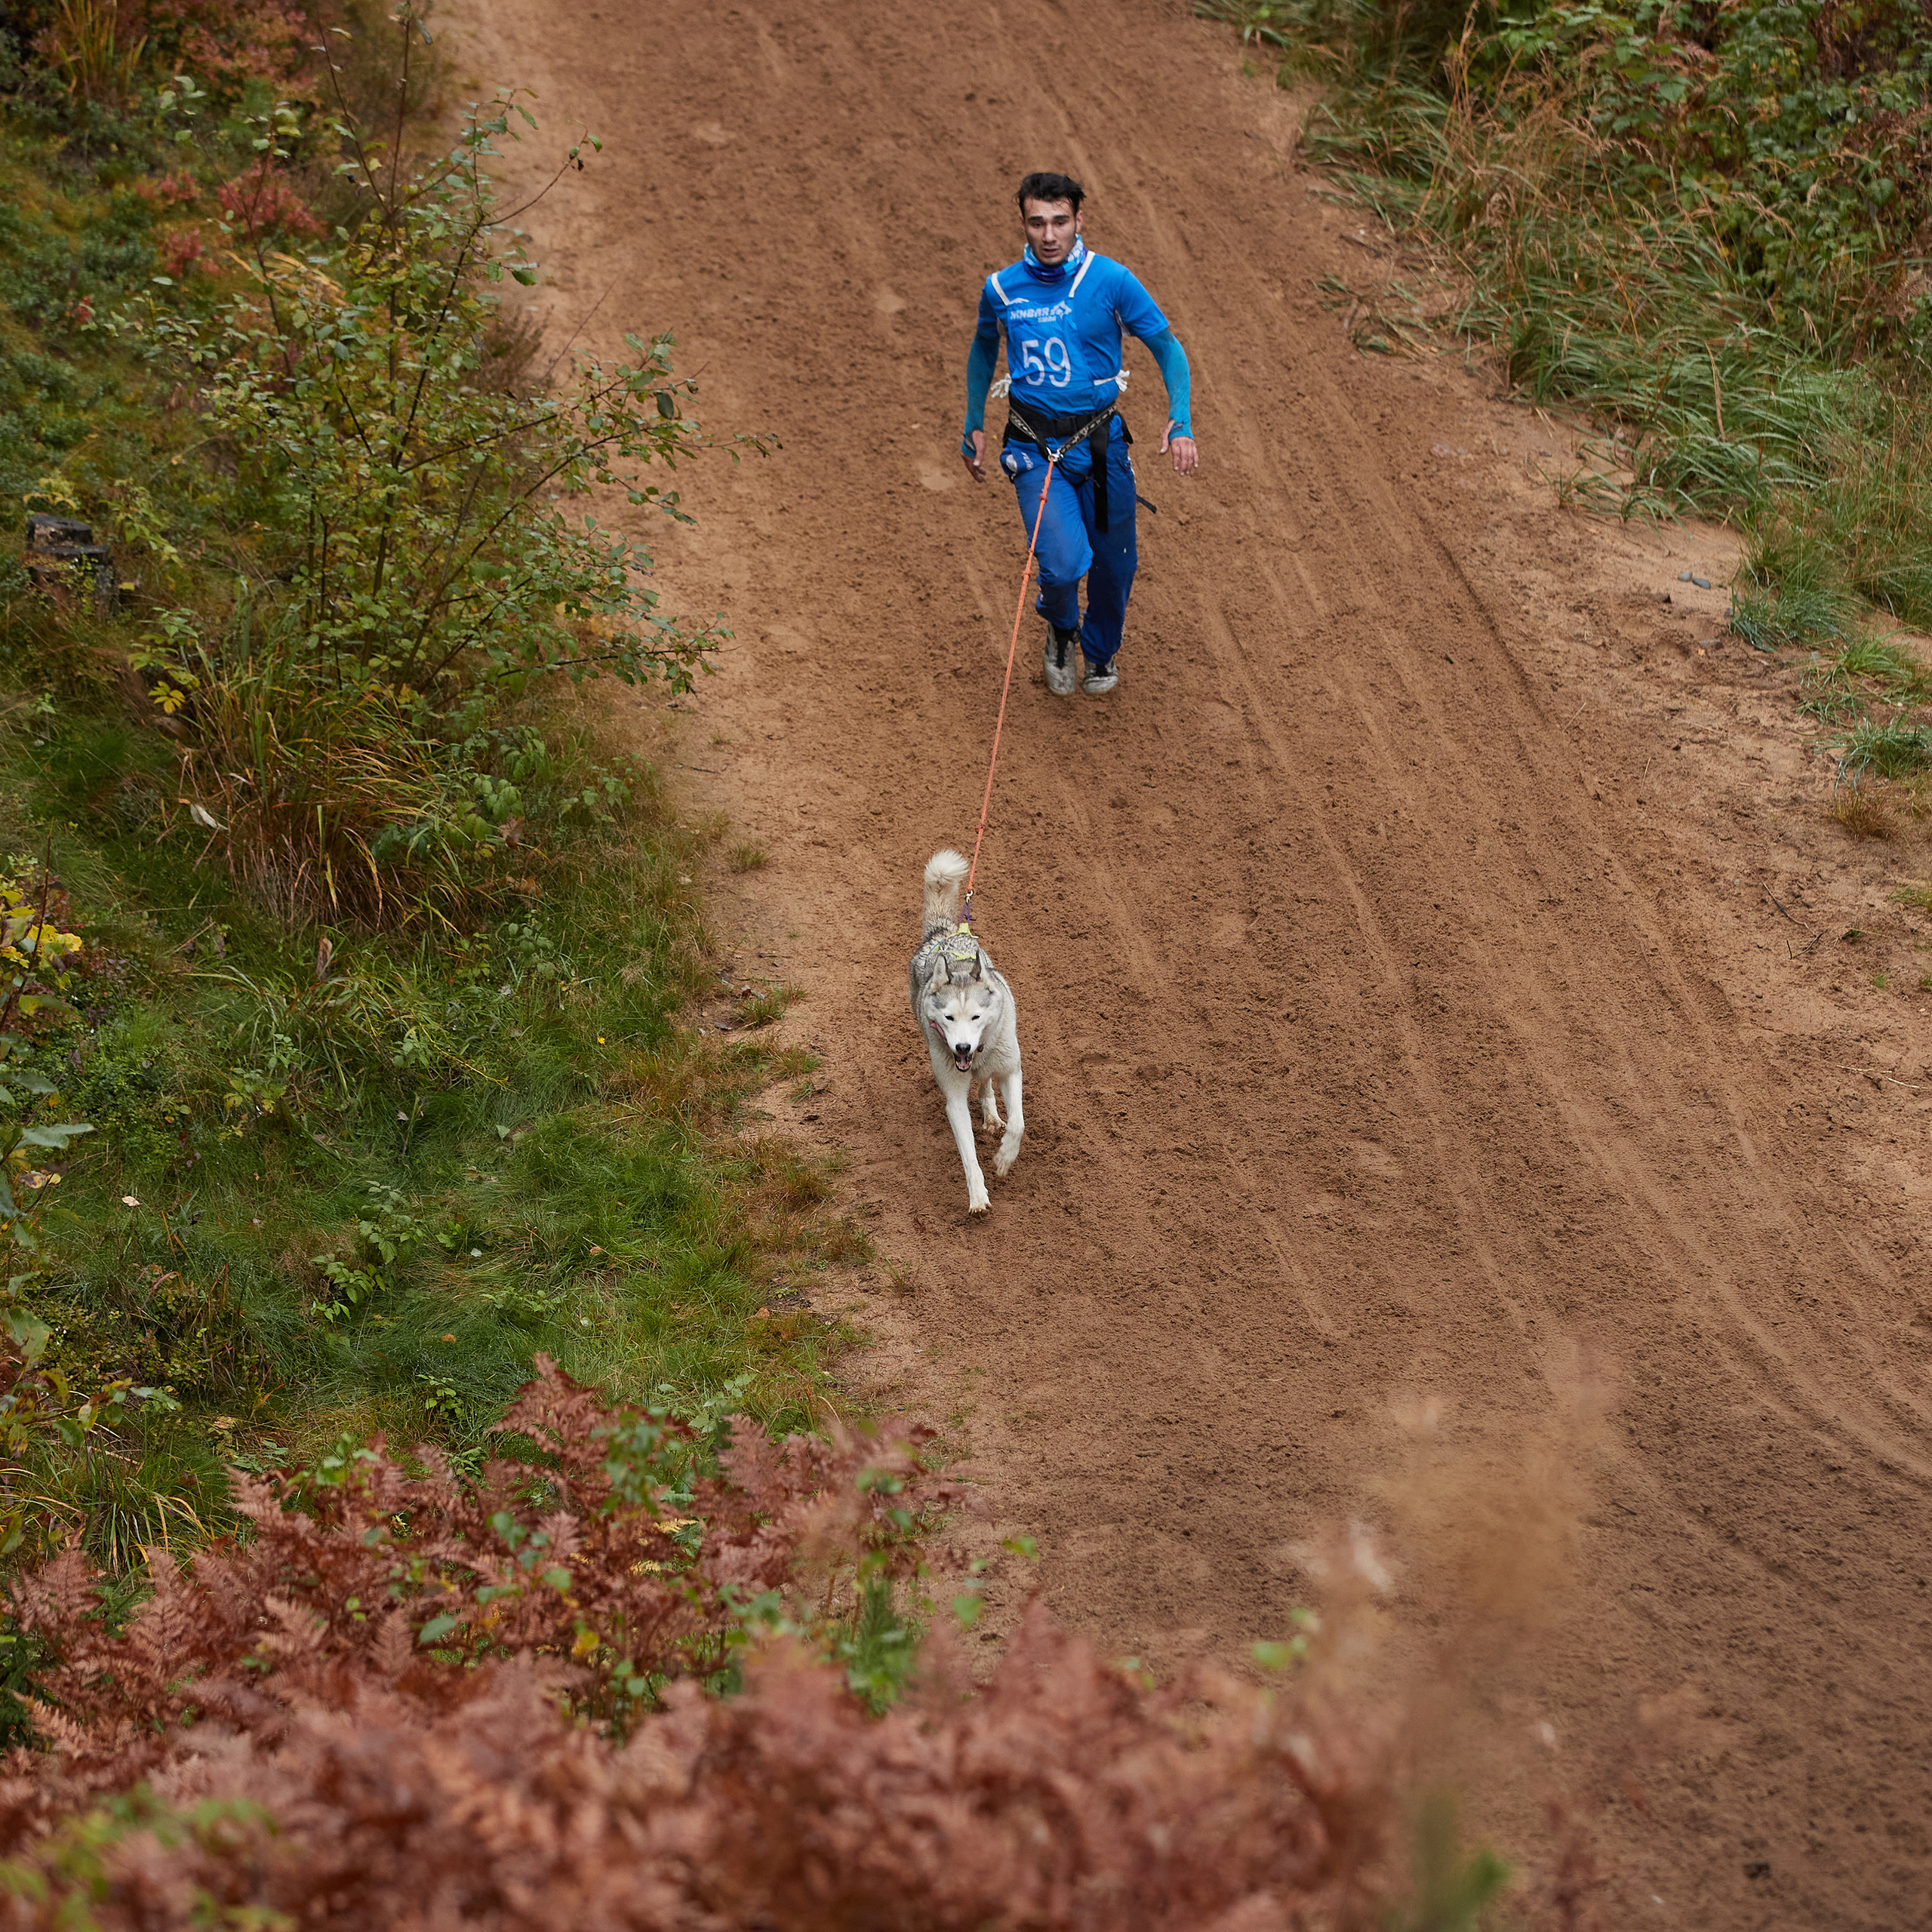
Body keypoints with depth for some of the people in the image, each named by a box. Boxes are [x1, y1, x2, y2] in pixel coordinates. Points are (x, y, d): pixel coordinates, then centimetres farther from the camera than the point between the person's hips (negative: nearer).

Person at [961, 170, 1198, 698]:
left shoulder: (1111, 281, -10)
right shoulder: (1002, 289, -4)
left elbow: (1168, 349, -3)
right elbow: (983, 350, 17)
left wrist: (1180, 423, -16)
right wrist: (974, 425, 17)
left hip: (1101, 445, 1)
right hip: (1034, 449, -1)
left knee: (1113, 565, 12)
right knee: (1065, 564, -18)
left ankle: (1100, 653, 43)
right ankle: (1060, 632, 18)